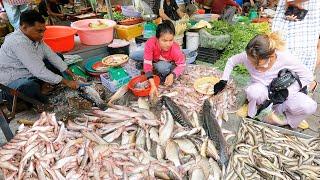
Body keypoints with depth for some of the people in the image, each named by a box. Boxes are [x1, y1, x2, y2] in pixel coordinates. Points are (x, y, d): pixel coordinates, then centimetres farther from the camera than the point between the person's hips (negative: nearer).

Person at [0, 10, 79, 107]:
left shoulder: (35, 37, -5)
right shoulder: (19, 42, -31)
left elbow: (51, 55, 2)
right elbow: (39, 71, -33)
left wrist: (70, 73, -5)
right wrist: (66, 82, -28)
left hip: (31, 72, 9)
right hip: (12, 80, -9)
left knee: (59, 58, 6)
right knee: (32, 89, -42)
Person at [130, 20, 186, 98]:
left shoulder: (175, 50, -38)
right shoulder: (150, 43, -37)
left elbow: (182, 65, -25)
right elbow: (147, 63, -39)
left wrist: (172, 75, -47)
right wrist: (153, 85, -47)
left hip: (169, 64, -2)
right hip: (155, 59, 3)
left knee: (161, 67, -39)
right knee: (134, 56, -10)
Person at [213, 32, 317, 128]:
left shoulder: (285, 58, -26)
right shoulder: (248, 56, -23)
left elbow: (308, 76, -12)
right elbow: (231, 61, -2)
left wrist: (287, 92, -21)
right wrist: (223, 81, -8)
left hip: (282, 93, 1)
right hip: (262, 94, 0)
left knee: (309, 107, -29)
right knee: (253, 91, -38)